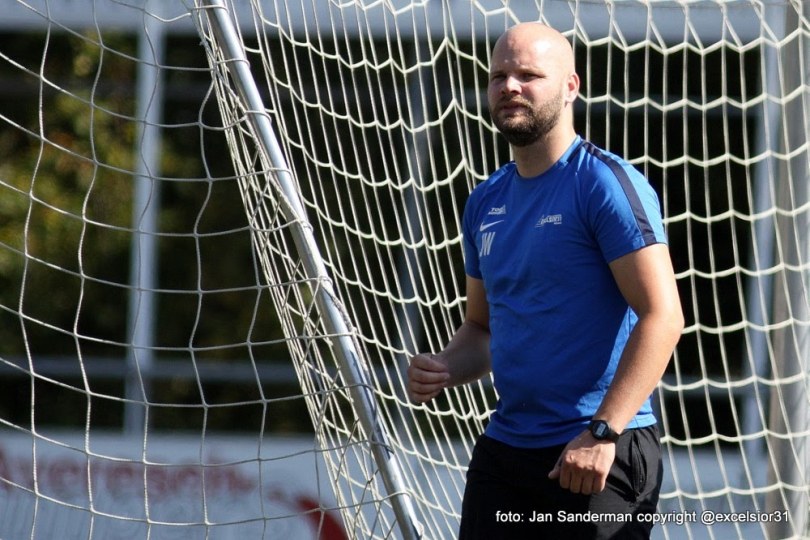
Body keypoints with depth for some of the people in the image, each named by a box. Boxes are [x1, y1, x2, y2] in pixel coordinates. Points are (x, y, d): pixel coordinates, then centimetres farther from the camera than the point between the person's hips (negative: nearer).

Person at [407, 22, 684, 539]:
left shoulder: (605, 183, -10)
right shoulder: (487, 202, 14)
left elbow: (662, 316, -16)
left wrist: (602, 432, -22)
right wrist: (443, 369, 2)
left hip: (600, 457, -7)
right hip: (503, 452, 7)